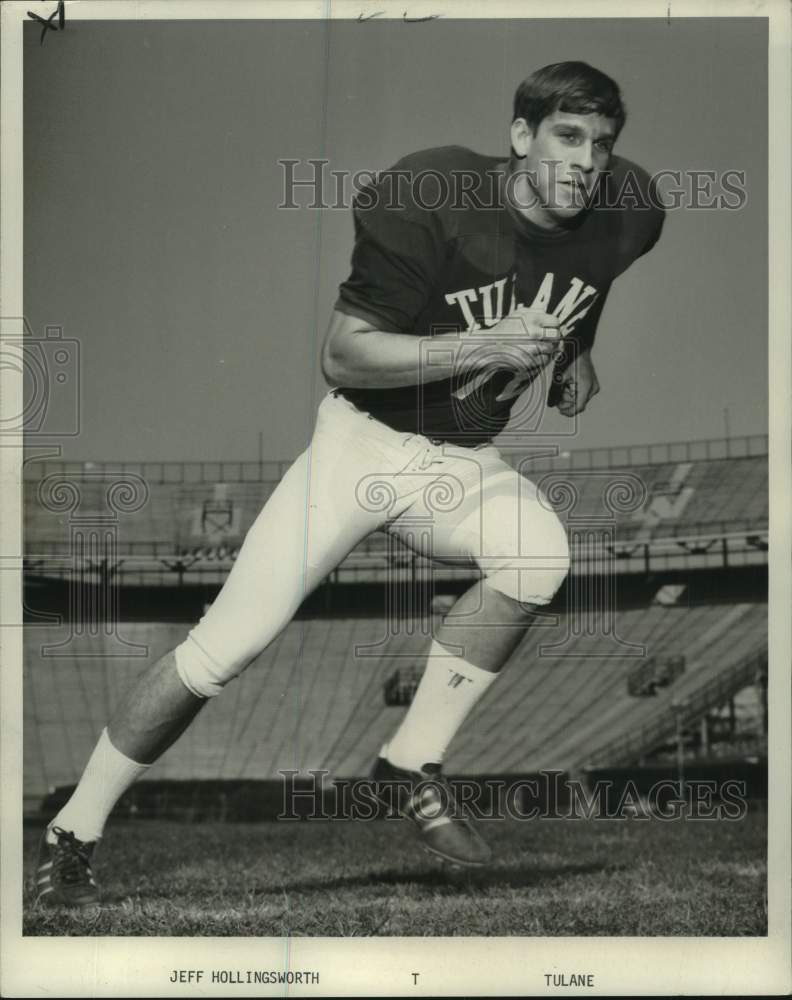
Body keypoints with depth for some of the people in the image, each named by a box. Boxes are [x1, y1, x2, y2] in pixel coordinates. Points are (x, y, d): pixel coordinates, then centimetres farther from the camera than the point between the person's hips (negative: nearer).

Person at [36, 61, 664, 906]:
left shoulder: (621, 219, -5)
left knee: (539, 551, -30)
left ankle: (411, 767, -15)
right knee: (226, 645, -12)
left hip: (465, 460, 4)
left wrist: (575, 353, 6)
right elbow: (342, 357, -21)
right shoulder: (433, 201, -21)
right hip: (362, 442, -4)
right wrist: (485, 345, -29)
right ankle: (71, 836, 3)